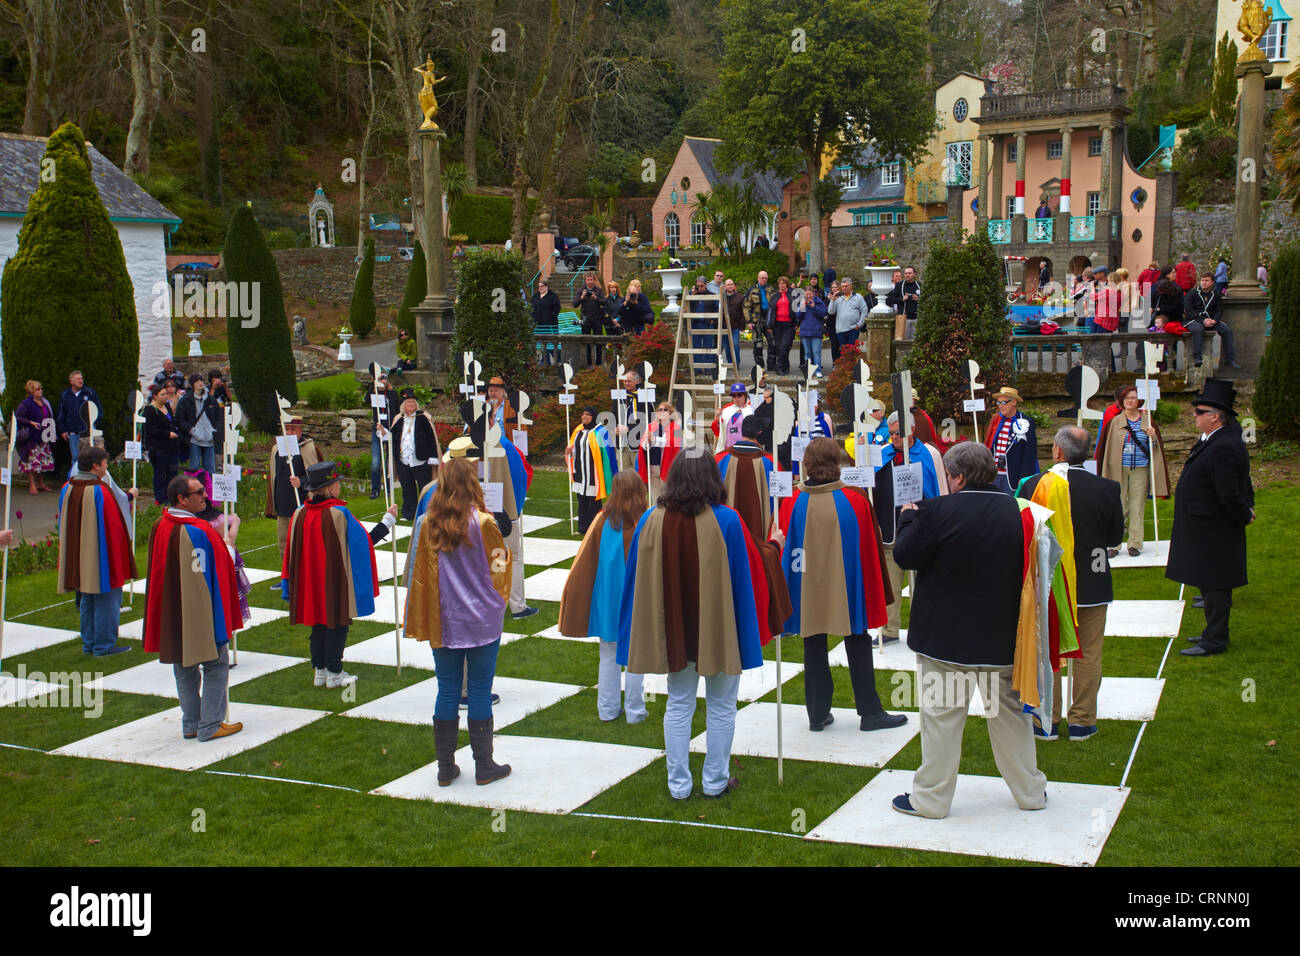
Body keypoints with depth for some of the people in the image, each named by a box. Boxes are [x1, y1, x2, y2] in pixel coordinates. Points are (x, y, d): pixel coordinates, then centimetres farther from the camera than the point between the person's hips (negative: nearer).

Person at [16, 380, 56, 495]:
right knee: (32, 460, -5)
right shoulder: (26, 404, -8)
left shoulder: (45, 402, 12)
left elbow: (50, 417, 23)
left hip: (44, 437, 6)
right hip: (32, 437, -6)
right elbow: (16, 416, -12)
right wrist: (31, 423, -17)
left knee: (44, 461, 7)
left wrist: (50, 426, 8)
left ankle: (42, 484, 18)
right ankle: (32, 486, 0)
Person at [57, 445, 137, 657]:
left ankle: (89, 644, 23)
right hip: (101, 558, -8)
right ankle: (104, 645, 7)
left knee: (87, 601, 17)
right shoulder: (101, 491, -20)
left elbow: (65, 525, 13)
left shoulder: (67, 490, 3)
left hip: (78, 558, 8)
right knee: (106, 600, 3)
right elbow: (114, 525, -17)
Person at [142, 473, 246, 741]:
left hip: (171, 614, 8)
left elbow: (158, 572, 13)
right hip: (200, 613, -8)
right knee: (216, 665, 5)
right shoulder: (199, 532, -23)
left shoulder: (160, 526, 2)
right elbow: (209, 578, -20)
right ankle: (210, 726, 7)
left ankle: (190, 725, 22)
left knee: (184, 668, 16)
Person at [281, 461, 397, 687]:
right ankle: (334, 673, 11)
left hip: (311, 582, 5)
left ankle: (319, 670, 21)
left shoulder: (300, 514, -4)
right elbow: (365, 541, -11)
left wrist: (288, 583, 16)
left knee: (319, 624, 16)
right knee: (338, 624, 6)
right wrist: (388, 520, 1)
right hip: (337, 582, -5)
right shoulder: (339, 514, -18)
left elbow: (292, 553, 4)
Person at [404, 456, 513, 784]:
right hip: (482, 621, -3)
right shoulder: (483, 522, -12)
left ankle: (445, 767, 16)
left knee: (447, 690, 9)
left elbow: (418, 573, 1)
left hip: (443, 622, 3)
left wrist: (421, 621, 9)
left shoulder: (427, 524, -3)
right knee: (480, 690, 5)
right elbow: (499, 567, -5)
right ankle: (484, 766, 12)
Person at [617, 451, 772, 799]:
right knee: (721, 708, 12)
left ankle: (679, 784, 17)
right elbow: (743, 580, -9)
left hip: (674, 632, 3)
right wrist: (750, 635, 1)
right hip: (720, 633, -2)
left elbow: (638, 582, 1)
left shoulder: (651, 521, -5)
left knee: (678, 708, 13)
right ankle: (715, 781, 20)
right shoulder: (726, 521, -13)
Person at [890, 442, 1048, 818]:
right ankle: (1029, 791, 26)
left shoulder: (938, 512, -18)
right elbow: (1024, 565, 10)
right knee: (1009, 710, 16)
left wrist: (908, 516, 7)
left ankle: (930, 798, 13)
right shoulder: (1015, 510, -2)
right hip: (1002, 634, 5)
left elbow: (904, 555, -10)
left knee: (941, 715, 5)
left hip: (946, 633, -4)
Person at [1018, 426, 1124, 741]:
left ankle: (1046, 721, 20)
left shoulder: (1033, 485, -14)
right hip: (1091, 583, 0)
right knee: (1088, 654, 11)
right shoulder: (1107, 489, -11)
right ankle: (1081, 721, 17)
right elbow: (1115, 536, 0)